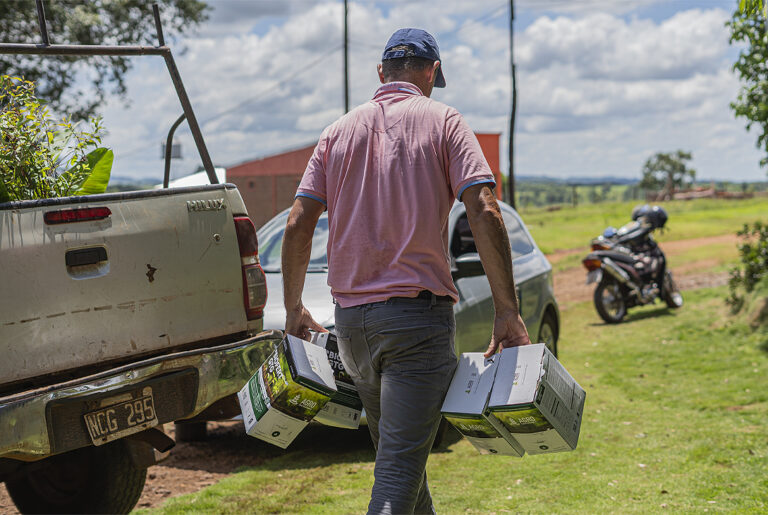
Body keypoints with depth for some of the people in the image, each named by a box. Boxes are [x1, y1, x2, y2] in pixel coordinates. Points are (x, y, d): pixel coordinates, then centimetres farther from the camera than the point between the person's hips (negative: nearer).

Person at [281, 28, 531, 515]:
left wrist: (294, 308, 16)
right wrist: (508, 312, -10)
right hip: (417, 311, -5)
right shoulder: (443, 122, 0)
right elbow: (484, 213, -12)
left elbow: (298, 224, 5)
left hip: (351, 317, 5)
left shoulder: (339, 131, 11)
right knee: (400, 466, -8)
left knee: (396, 451, 22)